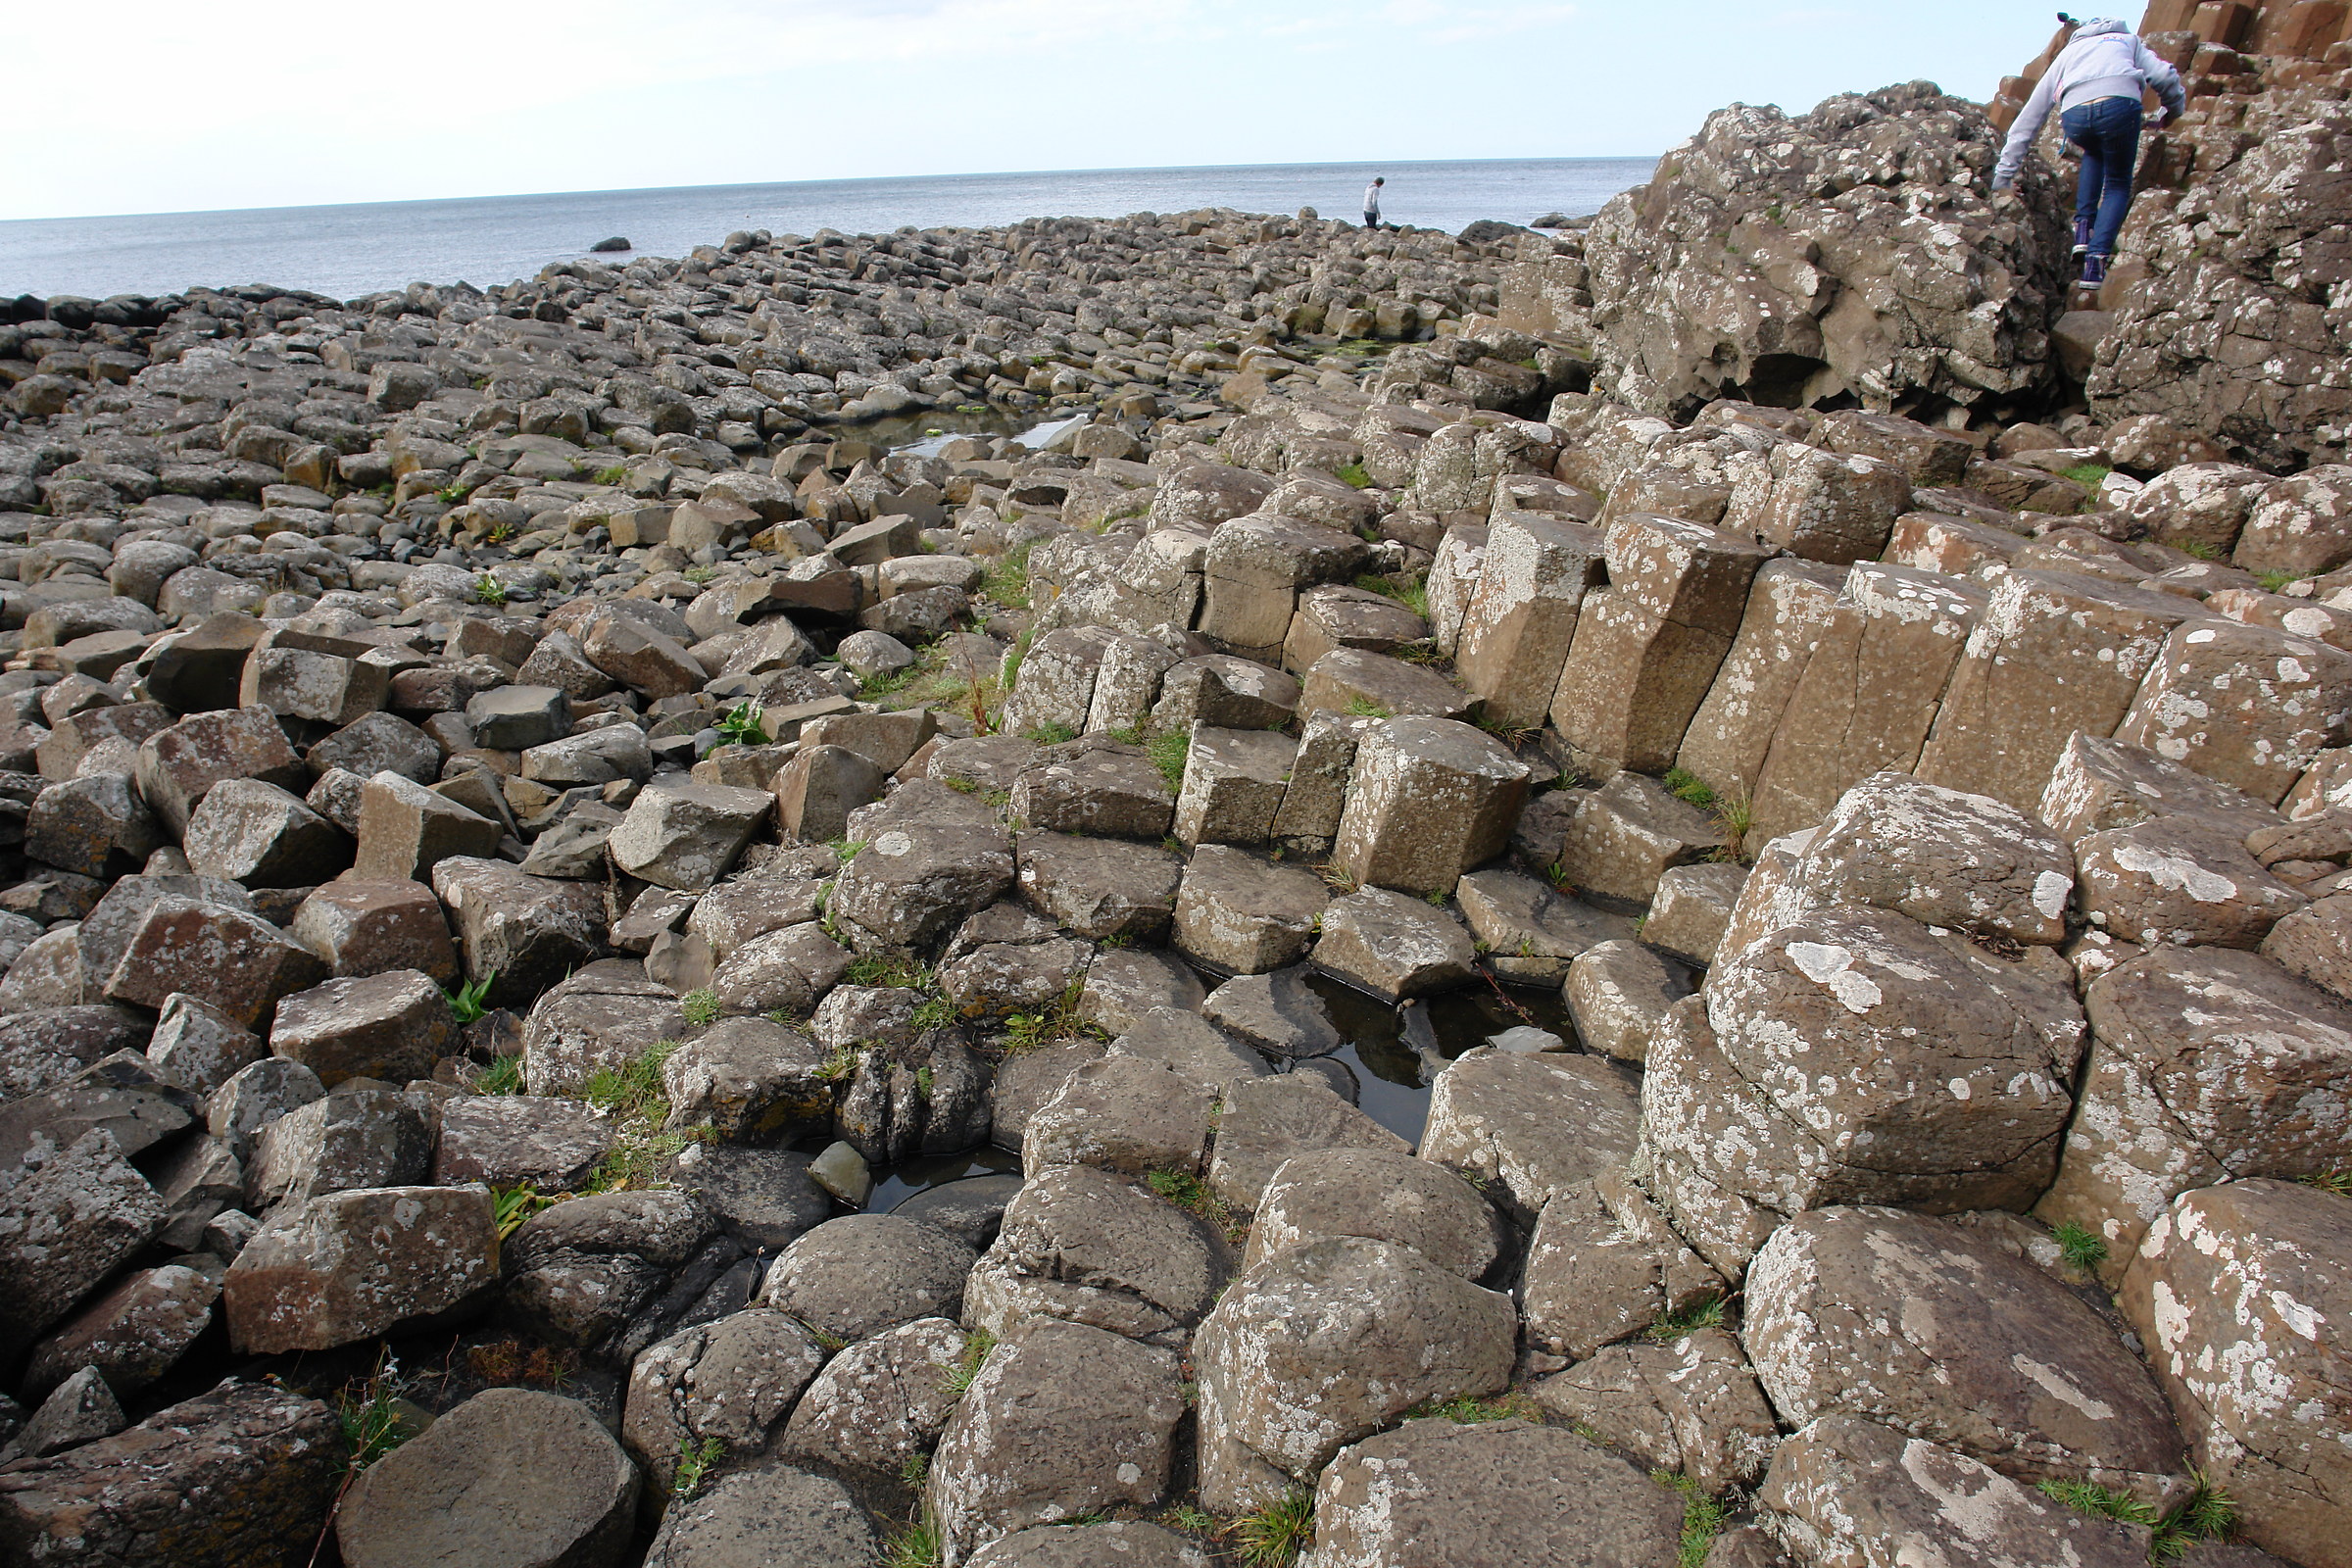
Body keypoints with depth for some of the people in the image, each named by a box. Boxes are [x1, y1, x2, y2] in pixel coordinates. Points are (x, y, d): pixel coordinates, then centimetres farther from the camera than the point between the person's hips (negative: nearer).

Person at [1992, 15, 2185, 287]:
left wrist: (2003, 175, 33)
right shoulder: (2129, 40, 33)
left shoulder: (2066, 54, 37)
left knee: (2094, 153, 37)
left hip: (2075, 114, 2)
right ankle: (2096, 262, 2)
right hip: (2120, 105, -1)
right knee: (2118, 183, 21)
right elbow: (2164, 76, 16)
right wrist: (2171, 111, 36)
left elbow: (2028, 119, 32)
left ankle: (2083, 229, 21)